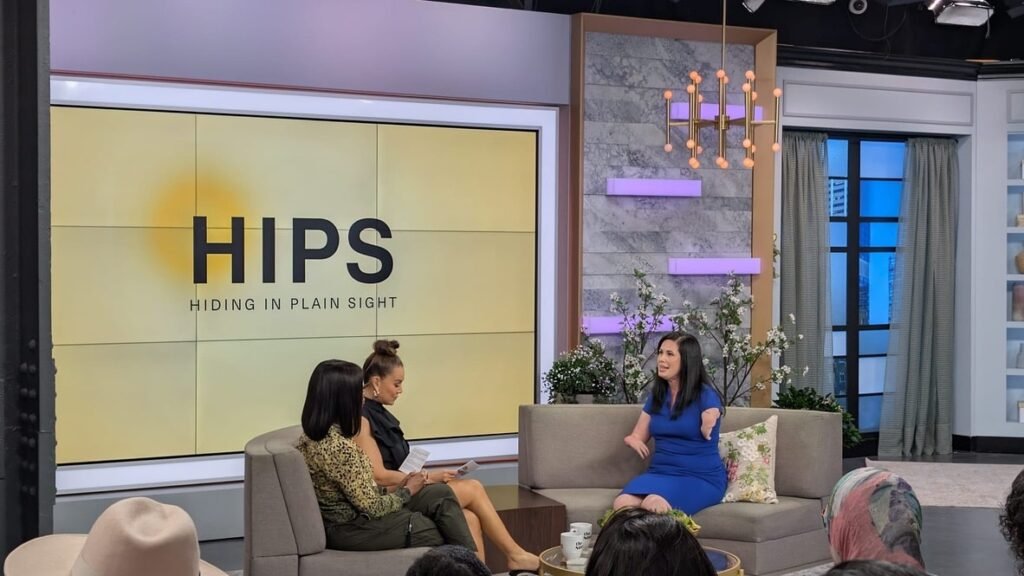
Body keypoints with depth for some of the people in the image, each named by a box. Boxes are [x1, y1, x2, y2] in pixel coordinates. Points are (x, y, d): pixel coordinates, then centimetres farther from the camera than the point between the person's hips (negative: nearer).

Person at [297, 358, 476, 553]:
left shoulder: (313, 435, 2)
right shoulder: (338, 447, -27)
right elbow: (372, 507, -19)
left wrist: (393, 489, 6)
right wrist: (407, 491, -2)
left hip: (351, 514, 9)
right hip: (349, 530, -9)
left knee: (442, 494, 6)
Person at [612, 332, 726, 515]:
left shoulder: (705, 396, -5)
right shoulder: (656, 396, 13)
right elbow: (637, 436, 18)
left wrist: (706, 428, -27)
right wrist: (633, 440, -3)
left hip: (701, 478, -4)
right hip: (660, 473, 5)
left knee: (653, 505, -35)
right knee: (621, 504, -27)